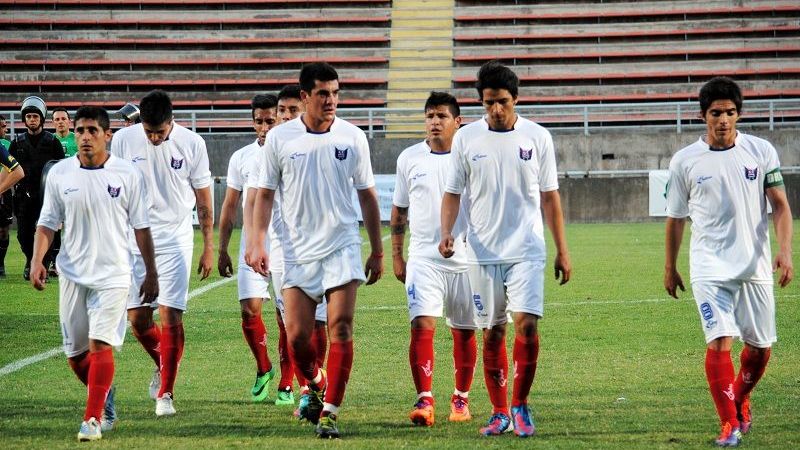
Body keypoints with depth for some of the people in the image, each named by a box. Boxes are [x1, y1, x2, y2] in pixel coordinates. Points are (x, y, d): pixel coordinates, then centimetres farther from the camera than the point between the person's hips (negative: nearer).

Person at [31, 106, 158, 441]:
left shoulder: (127, 174, -2)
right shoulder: (59, 174, 3)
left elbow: (141, 227, 4)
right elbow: (47, 223, 8)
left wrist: (151, 273, 4)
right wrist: (37, 260, -7)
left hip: (112, 275, -3)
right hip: (72, 275, 3)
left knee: (100, 345, -16)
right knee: (75, 354, 6)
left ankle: (93, 419, -10)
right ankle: (105, 397, 33)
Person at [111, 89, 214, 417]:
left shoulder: (192, 144, -5)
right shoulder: (123, 140, -3)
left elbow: (203, 199, 3)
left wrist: (208, 248, 3)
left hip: (175, 240, -2)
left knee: (171, 316, -9)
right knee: (137, 319, 2)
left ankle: (165, 393, -1)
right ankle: (162, 364, 32)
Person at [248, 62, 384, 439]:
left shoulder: (352, 137, 2)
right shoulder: (280, 138, 0)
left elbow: (367, 195, 10)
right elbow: (265, 194, 7)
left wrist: (377, 252, 11)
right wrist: (257, 242, -5)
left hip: (343, 248, 0)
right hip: (297, 251, 0)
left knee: (340, 328, -12)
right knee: (297, 336, -2)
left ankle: (329, 411, -7)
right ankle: (316, 386, 28)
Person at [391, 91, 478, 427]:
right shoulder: (409, 159, 5)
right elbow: (399, 211, 14)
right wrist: (396, 256, 9)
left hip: (466, 259, 0)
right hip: (423, 258, 0)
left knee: (464, 333, 8)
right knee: (422, 325, -15)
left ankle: (461, 399, 22)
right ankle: (424, 400, -17)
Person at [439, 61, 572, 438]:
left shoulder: (537, 137, 1)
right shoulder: (466, 138, 2)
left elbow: (549, 196, 7)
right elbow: (452, 193, 7)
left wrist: (562, 251, 5)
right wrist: (446, 233, -10)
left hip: (526, 250, -1)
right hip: (483, 252, 1)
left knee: (527, 325, -14)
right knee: (492, 333, 5)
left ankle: (520, 407, 1)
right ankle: (499, 413, 15)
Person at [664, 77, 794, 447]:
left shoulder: (761, 151, 2)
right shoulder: (685, 161, 1)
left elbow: (779, 205, 2)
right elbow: (675, 218, 10)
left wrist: (784, 251, -11)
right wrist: (670, 268, 14)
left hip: (755, 265, 2)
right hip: (710, 267, -2)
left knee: (760, 346, 8)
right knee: (719, 341, -16)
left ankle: (740, 401, 35)